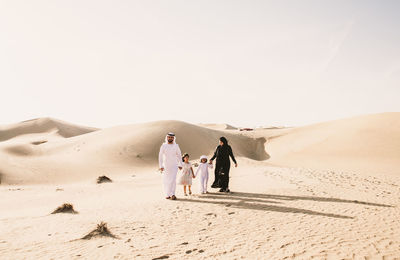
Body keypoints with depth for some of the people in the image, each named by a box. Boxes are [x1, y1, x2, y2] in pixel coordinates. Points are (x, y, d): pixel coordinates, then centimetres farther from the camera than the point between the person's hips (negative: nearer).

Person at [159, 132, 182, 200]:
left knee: (173, 180, -13)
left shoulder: (176, 146, 0)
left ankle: (172, 194, -12)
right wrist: (161, 166, -16)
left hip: (174, 166, 0)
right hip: (166, 166, 1)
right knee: (166, 181, 5)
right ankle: (167, 194, 19)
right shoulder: (163, 146, -4)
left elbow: (179, 155, 10)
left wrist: (180, 164, 10)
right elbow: (160, 156, -8)